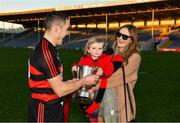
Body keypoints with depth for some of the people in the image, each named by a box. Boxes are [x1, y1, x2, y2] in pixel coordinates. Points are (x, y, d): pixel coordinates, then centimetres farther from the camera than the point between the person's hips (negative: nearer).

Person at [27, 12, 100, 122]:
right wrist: (84, 81, -8)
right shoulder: (45, 52, -23)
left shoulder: (47, 48, 8)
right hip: (45, 113, -9)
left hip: (53, 109, 9)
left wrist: (76, 82, 7)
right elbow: (60, 90, -21)